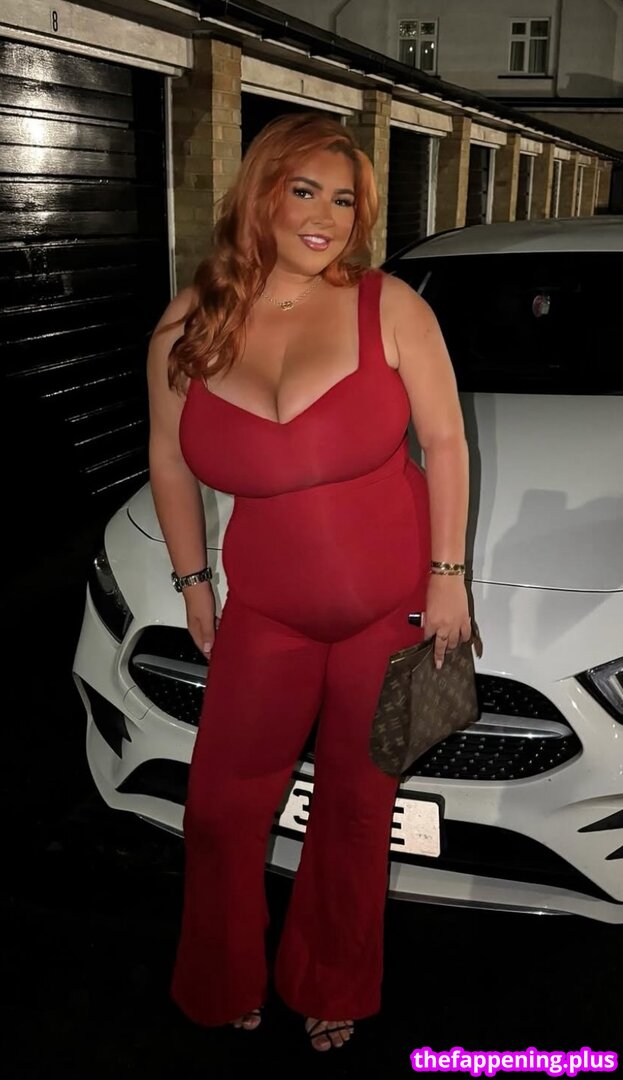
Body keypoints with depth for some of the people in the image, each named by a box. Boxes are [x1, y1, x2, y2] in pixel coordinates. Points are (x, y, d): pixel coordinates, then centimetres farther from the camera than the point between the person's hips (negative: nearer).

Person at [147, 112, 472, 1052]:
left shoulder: (388, 306, -9)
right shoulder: (187, 328, -2)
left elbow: (445, 439, -6)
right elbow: (169, 459, 8)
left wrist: (448, 574, -8)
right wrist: (191, 581, 9)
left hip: (394, 603, -1)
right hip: (266, 612, 2)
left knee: (356, 805, 13)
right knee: (222, 808, 8)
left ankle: (333, 992, 38)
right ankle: (224, 993, 36)